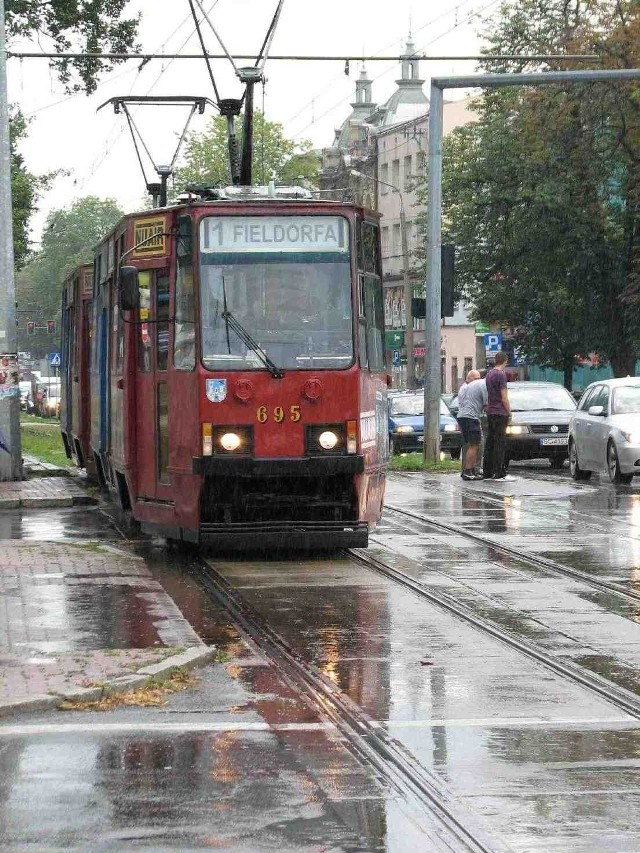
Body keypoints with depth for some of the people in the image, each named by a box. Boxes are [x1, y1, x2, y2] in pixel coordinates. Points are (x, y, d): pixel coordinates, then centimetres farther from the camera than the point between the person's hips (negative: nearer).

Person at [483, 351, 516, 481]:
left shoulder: (489, 374, 14)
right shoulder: (501, 375, -12)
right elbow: (504, 398, -14)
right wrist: (509, 412, -4)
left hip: (490, 412, 8)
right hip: (500, 413, -8)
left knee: (490, 443, 10)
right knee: (500, 444, -8)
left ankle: (488, 472, 11)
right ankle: (500, 473, -10)